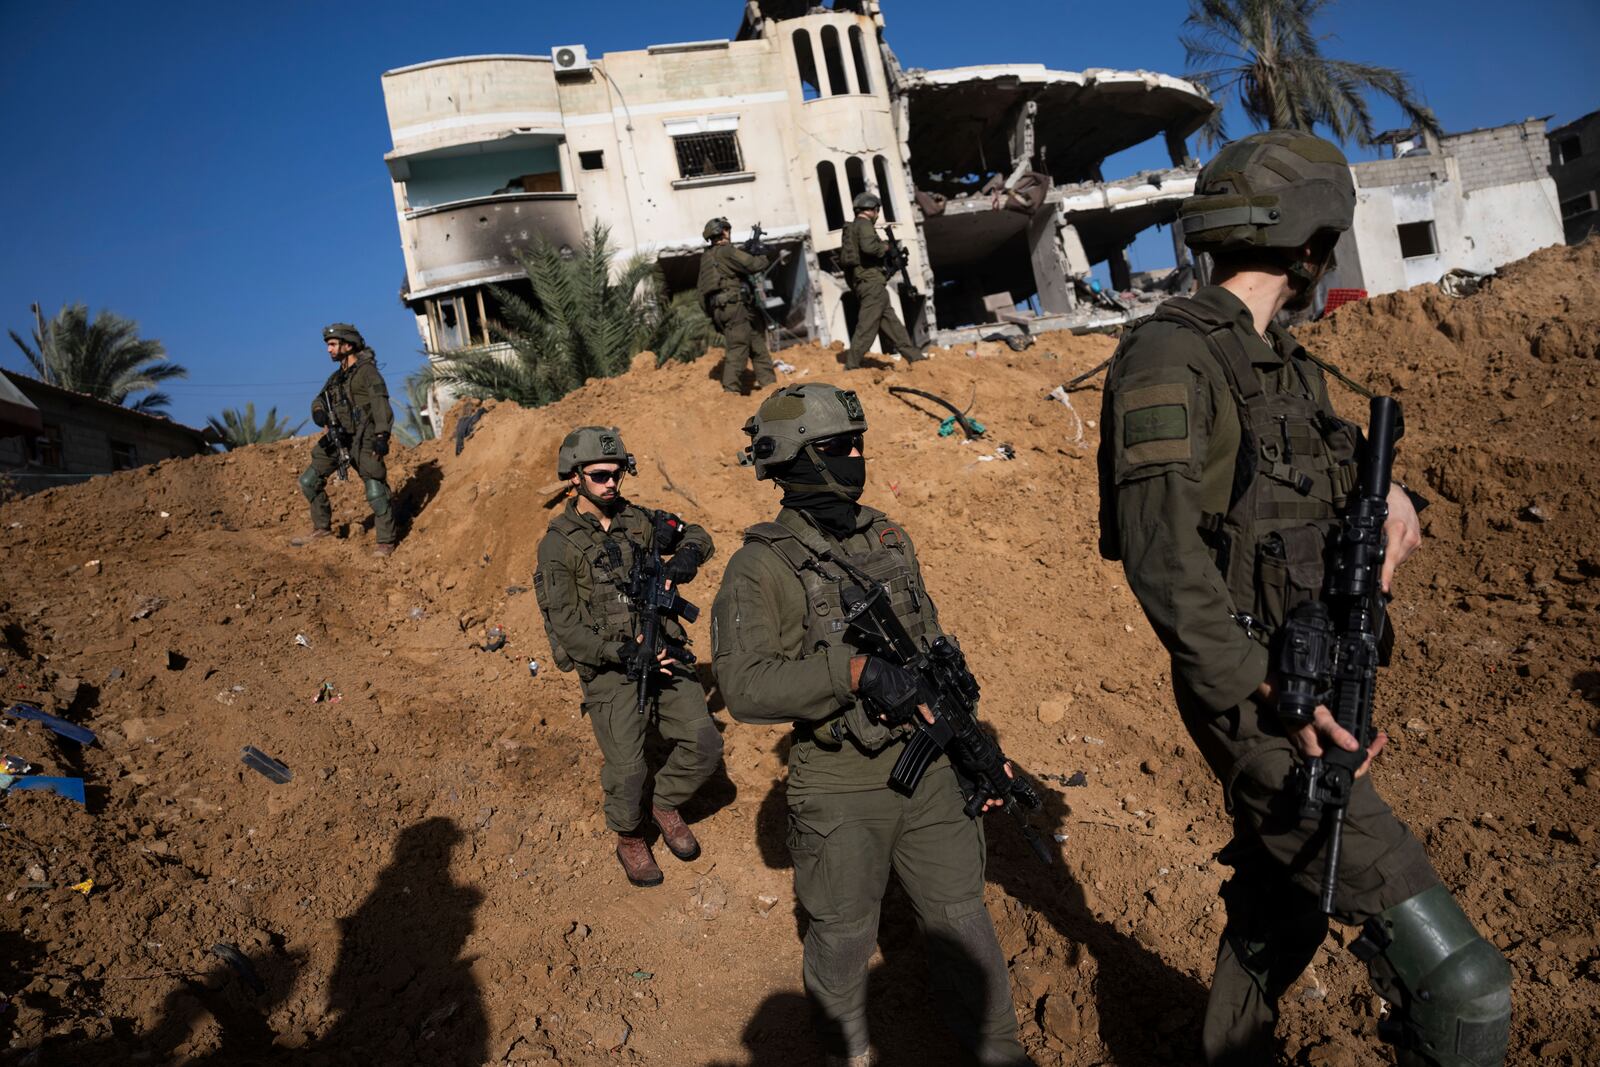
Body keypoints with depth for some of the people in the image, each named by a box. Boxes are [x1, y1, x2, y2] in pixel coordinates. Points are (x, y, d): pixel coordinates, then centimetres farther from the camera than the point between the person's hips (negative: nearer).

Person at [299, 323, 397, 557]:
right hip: (338, 439, 9)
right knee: (309, 481, 11)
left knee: (375, 492, -11)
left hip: (363, 441, -9)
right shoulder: (337, 376, 18)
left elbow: (381, 406, -17)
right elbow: (319, 400, 19)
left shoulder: (367, 371, -8)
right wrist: (319, 412, -7)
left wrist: (382, 437, -28)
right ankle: (322, 527, 25)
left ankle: (386, 541, -2)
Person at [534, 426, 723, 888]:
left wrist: (687, 555, -8)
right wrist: (623, 654, -22)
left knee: (705, 745, -3)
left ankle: (664, 803, 27)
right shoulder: (559, 543, -8)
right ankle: (630, 840, 26)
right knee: (627, 771, -5)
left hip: (662, 654, 4)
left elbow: (697, 535, 17)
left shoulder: (636, 519, 6)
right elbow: (564, 625, -11)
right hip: (609, 670, -4)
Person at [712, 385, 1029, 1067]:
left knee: (961, 919, 15)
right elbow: (745, 686, -22)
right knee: (844, 937, 15)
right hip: (841, 791, -4)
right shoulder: (762, 566, -14)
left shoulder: (888, 536, 6)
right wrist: (855, 672, -30)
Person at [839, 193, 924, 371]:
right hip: (871, 281, -10)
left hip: (860, 281, 10)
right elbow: (869, 247, -25)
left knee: (890, 322, 9)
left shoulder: (851, 228, 23)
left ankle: (914, 356, 12)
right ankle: (852, 365, -12)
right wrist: (885, 247, -5)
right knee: (867, 325, -10)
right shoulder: (864, 224, -6)